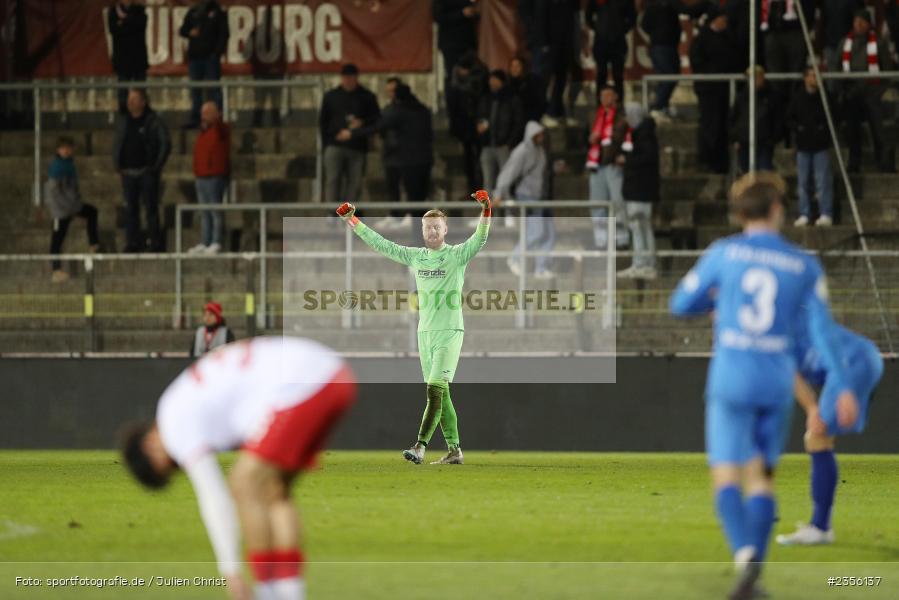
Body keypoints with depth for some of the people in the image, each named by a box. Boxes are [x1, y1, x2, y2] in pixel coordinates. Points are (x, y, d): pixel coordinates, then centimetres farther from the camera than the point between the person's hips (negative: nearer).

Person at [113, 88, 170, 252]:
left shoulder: (154, 121, -5)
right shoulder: (123, 122, 11)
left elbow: (166, 143, -5)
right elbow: (116, 144, 21)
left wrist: (158, 166, -9)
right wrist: (116, 164, 10)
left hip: (147, 172, -5)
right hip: (128, 172, 5)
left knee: (151, 208, -4)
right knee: (130, 209, 4)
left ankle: (155, 242, 1)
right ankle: (133, 243, 8)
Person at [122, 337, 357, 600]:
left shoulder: (176, 421, 4)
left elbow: (212, 498, 0)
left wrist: (230, 572, 2)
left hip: (301, 386, -9)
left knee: (246, 487, -1)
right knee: (272, 489, 18)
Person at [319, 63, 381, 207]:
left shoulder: (367, 97, 9)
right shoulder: (331, 96, 12)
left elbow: (377, 120, 8)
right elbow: (322, 121, 14)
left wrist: (362, 123, -12)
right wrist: (326, 143, 3)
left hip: (357, 148, 0)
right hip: (335, 146, 0)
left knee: (354, 183, -2)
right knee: (333, 181, -9)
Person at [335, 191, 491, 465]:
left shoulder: (458, 255, -4)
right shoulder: (416, 256, 11)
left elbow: (479, 239, -20)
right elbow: (381, 244, 15)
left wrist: (485, 212, -36)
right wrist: (352, 222, 14)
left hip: (450, 332, -6)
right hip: (424, 332, 6)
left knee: (435, 389, -15)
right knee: (440, 394, 8)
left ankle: (420, 446, -22)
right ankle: (454, 450, 13)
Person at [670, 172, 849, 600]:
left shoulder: (724, 253, 0)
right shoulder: (805, 266, 3)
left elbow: (681, 305, 8)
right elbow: (822, 331, -2)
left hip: (731, 378, -2)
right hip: (778, 383, 2)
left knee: (726, 476, -4)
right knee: (761, 476, 15)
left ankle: (745, 554, -30)